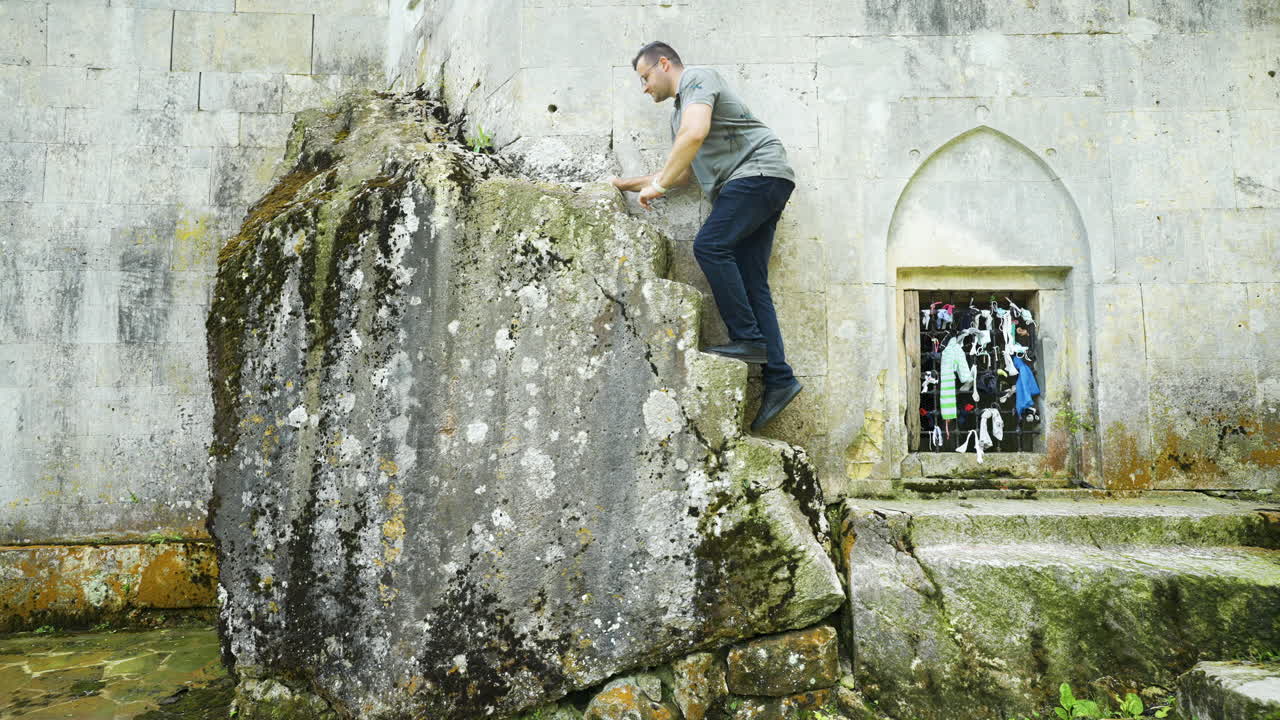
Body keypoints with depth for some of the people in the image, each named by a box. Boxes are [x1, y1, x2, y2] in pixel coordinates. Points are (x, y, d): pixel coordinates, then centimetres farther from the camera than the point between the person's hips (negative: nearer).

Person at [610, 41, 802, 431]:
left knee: (710, 245, -23)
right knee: (749, 282, -1)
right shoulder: (679, 116, 30)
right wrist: (628, 184, 35)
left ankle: (748, 339, -20)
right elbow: (682, 171, 38)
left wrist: (658, 185, -15)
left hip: (759, 169, -9)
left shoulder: (697, 78, 0)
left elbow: (695, 134, -19)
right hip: (744, 186, 9)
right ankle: (778, 378, -6)